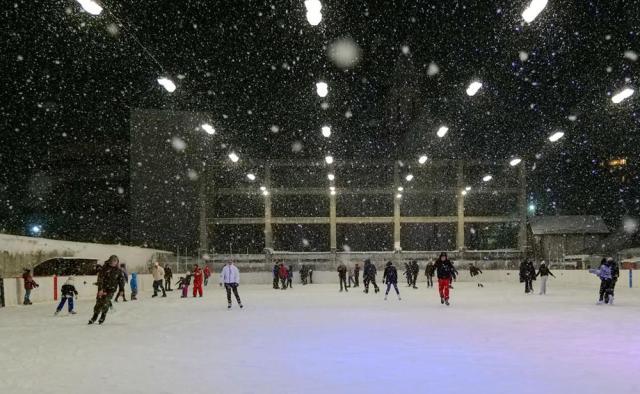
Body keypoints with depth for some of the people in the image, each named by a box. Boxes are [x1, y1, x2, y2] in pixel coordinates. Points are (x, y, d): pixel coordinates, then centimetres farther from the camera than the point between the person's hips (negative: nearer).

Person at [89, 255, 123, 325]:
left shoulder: (118, 271, 3)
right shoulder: (105, 268, -7)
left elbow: (121, 281, 11)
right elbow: (100, 278, -12)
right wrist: (100, 289, -19)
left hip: (111, 290, 1)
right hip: (103, 288, -1)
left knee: (105, 303, -9)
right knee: (99, 303, -1)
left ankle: (103, 317, 14)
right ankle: (94, 318, 18)